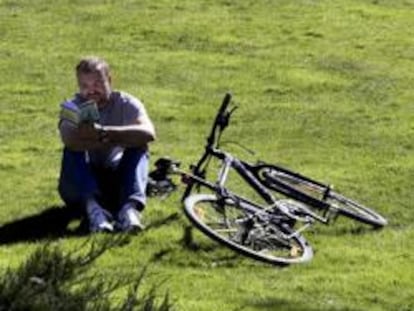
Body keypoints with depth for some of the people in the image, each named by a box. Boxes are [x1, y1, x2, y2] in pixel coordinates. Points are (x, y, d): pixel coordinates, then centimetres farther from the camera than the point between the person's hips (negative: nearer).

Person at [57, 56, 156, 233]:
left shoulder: (126, 104, -7)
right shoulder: (72, 108, -7)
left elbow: (148, 133, -31)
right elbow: (70, 140, -33)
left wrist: (102, 132, -41)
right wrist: (120, 139, -34)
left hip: (116, 183, 1)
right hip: (81, 186, -1)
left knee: (138, 147, -22)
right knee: (73, 149, -26)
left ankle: (130, 207, -42)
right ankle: (92, 206, -47)